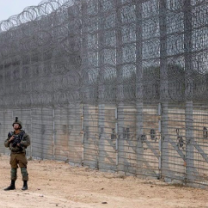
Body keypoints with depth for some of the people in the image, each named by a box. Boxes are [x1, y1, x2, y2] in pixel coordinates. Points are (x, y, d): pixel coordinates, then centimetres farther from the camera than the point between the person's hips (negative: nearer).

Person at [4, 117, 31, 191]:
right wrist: (9, 140, -10)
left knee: (23, 169, -4)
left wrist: (18, 143, -23)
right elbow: (6, 144, 10)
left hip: (21, 154, -5)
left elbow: (28, 142, -20)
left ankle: (25, 185, 1)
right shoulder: (11, 134, 9)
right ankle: (12, 185, 15)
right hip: (13, 154, 5)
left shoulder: (24, 134, -5)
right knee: (13, 170, 9)